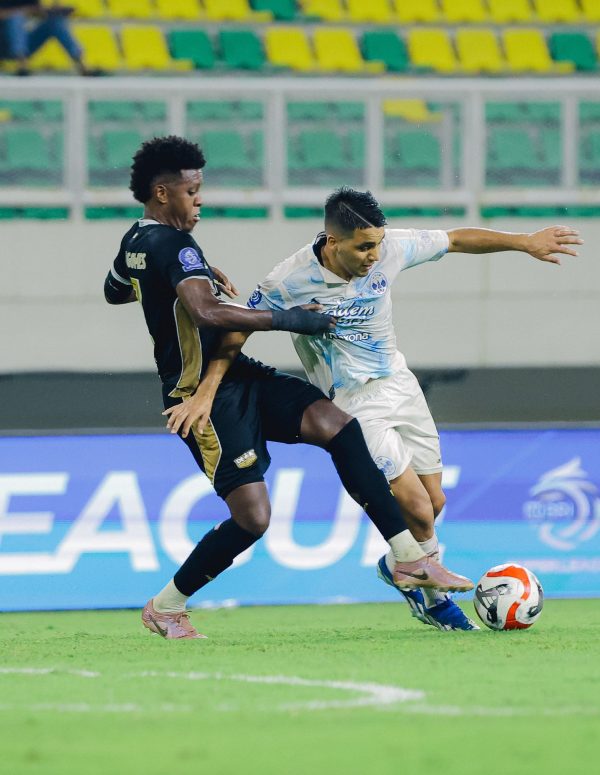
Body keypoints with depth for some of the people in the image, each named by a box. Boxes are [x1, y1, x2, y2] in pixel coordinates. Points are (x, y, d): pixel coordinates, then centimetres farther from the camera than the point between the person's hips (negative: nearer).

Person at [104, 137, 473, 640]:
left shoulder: (136, 240, 13)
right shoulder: (173, 244, -18)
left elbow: (114, 292, 35)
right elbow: (207, 313, -34)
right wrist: (287, 320, -27)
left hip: (236, 376, 10)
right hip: (206, 393, -10)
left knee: (336, 424, -9)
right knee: (252, 517, -13)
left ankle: (409, 558, -14)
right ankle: (165, 608, 9)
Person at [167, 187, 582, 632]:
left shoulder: (389, 249, -12)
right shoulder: (290, 282, -23)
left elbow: (457, 240, 1)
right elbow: (237, 331, -12)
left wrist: (525, 242, 2)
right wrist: (206, 393, -17)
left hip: (399, 383, 6)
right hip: (354, 403, -6)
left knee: (434, 501, 9)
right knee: (417, 507, -13)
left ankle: (398, 567, 38)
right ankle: (435, 596, 13)